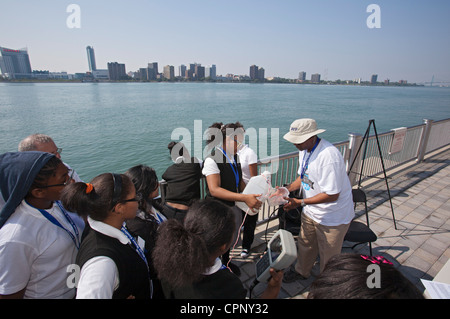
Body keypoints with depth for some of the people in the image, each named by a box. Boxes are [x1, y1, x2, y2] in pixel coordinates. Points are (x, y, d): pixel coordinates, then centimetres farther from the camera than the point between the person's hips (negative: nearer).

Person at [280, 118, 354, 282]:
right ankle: (301, 271, 52)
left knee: (328, 256, 14)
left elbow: (332, 195, -30)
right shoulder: (305, 149, -4)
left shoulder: (329, 156, -33)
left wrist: (300, 202, -27)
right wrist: (287, 188, -5)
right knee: (305, 244, 26)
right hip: (310, 211, 8)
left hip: (332, 216, -8)